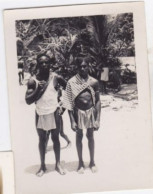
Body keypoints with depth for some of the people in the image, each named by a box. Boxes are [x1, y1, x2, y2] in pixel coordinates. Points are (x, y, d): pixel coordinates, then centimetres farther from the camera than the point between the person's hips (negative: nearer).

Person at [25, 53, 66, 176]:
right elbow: (28, 101, -12)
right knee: (42, 139, 11)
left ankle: (58, 164, 22)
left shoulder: (55, 77, -8)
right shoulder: (33, 81, -10)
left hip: (53, 112, 0)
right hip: (40, 114, 0)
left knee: (55, 138, 10)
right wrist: (38, 90, -25)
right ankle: (43, 166, 21)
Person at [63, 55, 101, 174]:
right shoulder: (72, 82, -11)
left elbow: (98, 101, -1)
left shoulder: (94, 82, -7)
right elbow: (69, 103, -8)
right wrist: (72, 121, -10)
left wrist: (97, 120, -4)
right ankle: (81, 162, 26)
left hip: (91, 111, 1)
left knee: (90, 136, 13)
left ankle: (92, 162, 28)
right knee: (79, 136, 12)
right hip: (78, 112, -1)